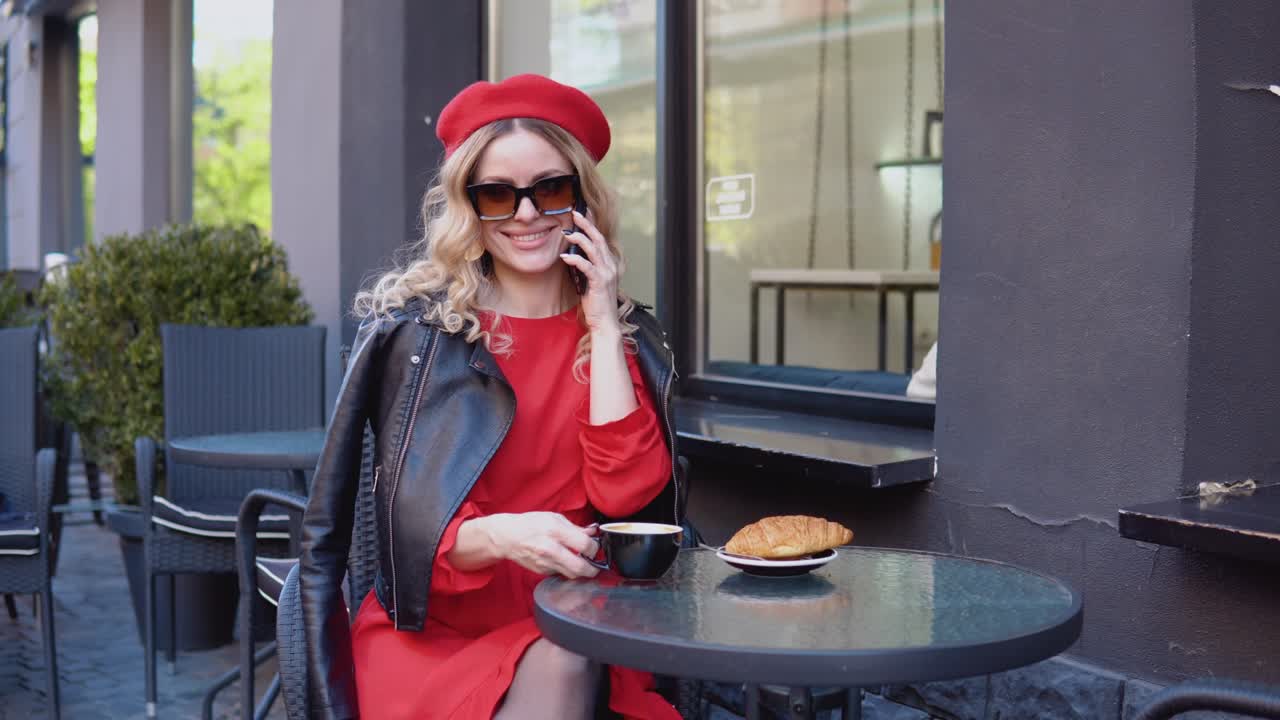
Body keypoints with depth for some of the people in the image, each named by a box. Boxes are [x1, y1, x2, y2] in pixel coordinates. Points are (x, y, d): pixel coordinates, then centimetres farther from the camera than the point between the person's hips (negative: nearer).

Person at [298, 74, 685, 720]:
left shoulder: (631, 337, 6)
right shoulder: (414, 326, -1)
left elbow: (627, 493, -9)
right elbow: (414, 527, -6)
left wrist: (602, 326, -8)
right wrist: (501, 536, -28)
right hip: (438, 631, -2)